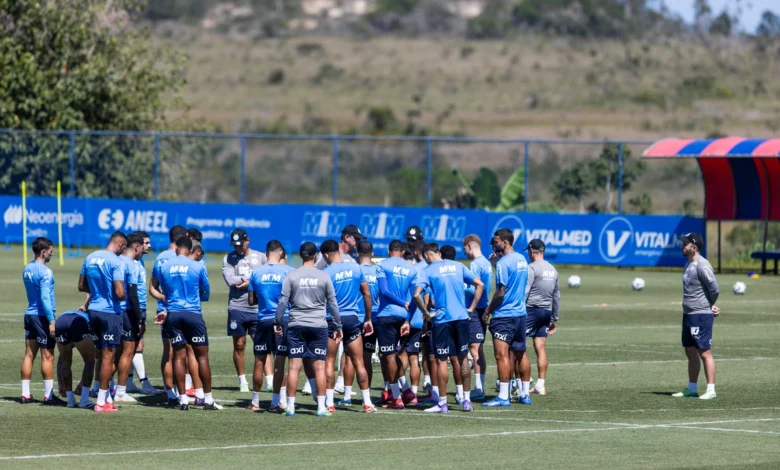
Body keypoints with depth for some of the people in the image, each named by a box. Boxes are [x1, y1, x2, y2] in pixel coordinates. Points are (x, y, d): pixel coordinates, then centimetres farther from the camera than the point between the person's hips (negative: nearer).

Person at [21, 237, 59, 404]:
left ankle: (25, 394, 9)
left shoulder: (27, 270, 11)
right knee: (47, 356, -3)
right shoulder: (45, 272, -15)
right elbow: (45, 298, -20)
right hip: (42, 316, -8)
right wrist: (51, 321, -19)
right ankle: (48, 395, -1)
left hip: (29, 315, 8)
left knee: (29, 354, 8)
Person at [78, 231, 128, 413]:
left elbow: (81, 286, 14)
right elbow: (120, 293, -20)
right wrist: (125, 296, 2)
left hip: (93, 311, 7)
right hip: (110, 312, -7)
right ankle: (101, 402, -1)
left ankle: (104, 397, 20)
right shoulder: (116, 262, -15)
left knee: (102, 355, 16)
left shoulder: (90, 258, 7)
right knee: (108, 356, -1)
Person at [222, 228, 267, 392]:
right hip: (237, 308, 0)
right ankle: (242, 381, 15)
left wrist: (249, 283, -10)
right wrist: (254, 278, -7)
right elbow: (230, 280, -12)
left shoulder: (260, 257, 5)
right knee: (239, 346, 6)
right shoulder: (228, 259, 2)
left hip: (258, 309, 0)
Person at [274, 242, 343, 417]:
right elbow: (333, 304, 5)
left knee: (294, 366, 2)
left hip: (296, 325, 0)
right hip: (318, 325, 0)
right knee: (319, 367, 3)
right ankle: (321, 407, 2)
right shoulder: (324, 277, 1)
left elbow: (283, 301, -2)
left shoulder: (291, 276, -1)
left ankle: (290, 406, 2)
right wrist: (338, 326, 13)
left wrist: (277, 322, 7)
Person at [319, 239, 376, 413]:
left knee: (329, 362, 4)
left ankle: (329, 403, 1)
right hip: (352, 319, 3)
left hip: (332, 319, -3)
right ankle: (367, 403, 7)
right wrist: (368, 319, 16)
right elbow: (367, 294, 8)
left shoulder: (326, 273, -9)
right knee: (359, 362, 8)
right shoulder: (356, 268, 4)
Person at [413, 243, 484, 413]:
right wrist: (471, 308, 10)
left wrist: (427, 314, -7)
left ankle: (442, 403, 1)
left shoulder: (429, 271, -4)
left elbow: (417, 294, -17)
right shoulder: (458, 266, 9)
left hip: (442, 320, -4)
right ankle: (466, 399, 14)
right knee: (462, 358, 12)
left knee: (442, 361, 0)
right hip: (461, 318, 4)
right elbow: (479, 284, 8)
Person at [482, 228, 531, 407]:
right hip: (521, 313, 9)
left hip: (504, 315, -9)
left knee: (502, 355, -10)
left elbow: (501, 292, -17)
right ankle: (525, 394, 18)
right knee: (520, 355, 14)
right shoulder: (522, 260, 11)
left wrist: (488, 310, -4)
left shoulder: (503, 263, -14)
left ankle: (503, 396, -16)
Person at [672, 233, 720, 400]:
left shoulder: (702, 265, -17)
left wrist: (710, 305, -3)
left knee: (705, 353, -8)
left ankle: (711, 390, -7)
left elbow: (714, 289, -21)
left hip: (701, 315, -10)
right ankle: (692, 388, 23)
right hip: (688, 315, 10)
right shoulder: (689, 264, 13)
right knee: (690, 352, 15)